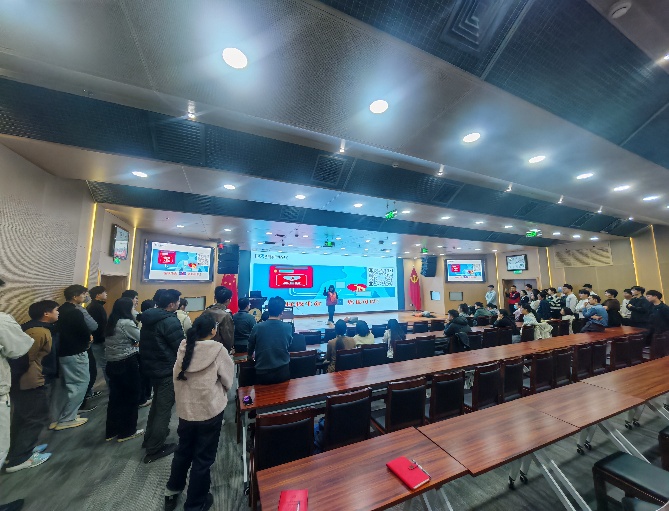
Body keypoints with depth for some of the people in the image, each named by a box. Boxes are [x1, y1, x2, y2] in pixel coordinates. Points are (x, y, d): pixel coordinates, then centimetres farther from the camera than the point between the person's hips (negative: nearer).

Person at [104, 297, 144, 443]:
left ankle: (112, 431, 29)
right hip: (127, 364, -8)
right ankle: (127, 431, 19)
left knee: (115, 396, 18)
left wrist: (132, 343, 8)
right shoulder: (126, 323, -19)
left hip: (112, 364, 8)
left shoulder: (110, 323, 8)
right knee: (131, 397, 7)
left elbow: (120, 341, 15)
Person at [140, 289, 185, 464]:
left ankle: (149, 438, 41)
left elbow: (147, 343, 14)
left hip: (152, 367, 10)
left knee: (157, 403, 27)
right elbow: (181, 347, -23)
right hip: (167, 370, -9)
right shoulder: (170, 321, -26)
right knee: (164, 408, 6)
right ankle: (154, 449, 18)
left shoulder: (149, 317, 3)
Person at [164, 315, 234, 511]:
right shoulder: (218, 350, -21)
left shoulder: (183, 348, -9)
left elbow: (177, 378, 2)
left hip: (185, 409, 5)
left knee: (183, 451, 28)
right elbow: (228, 380, -10)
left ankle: (172, 492, 48)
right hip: (210, 410, -4)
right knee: (203, 457, 16)